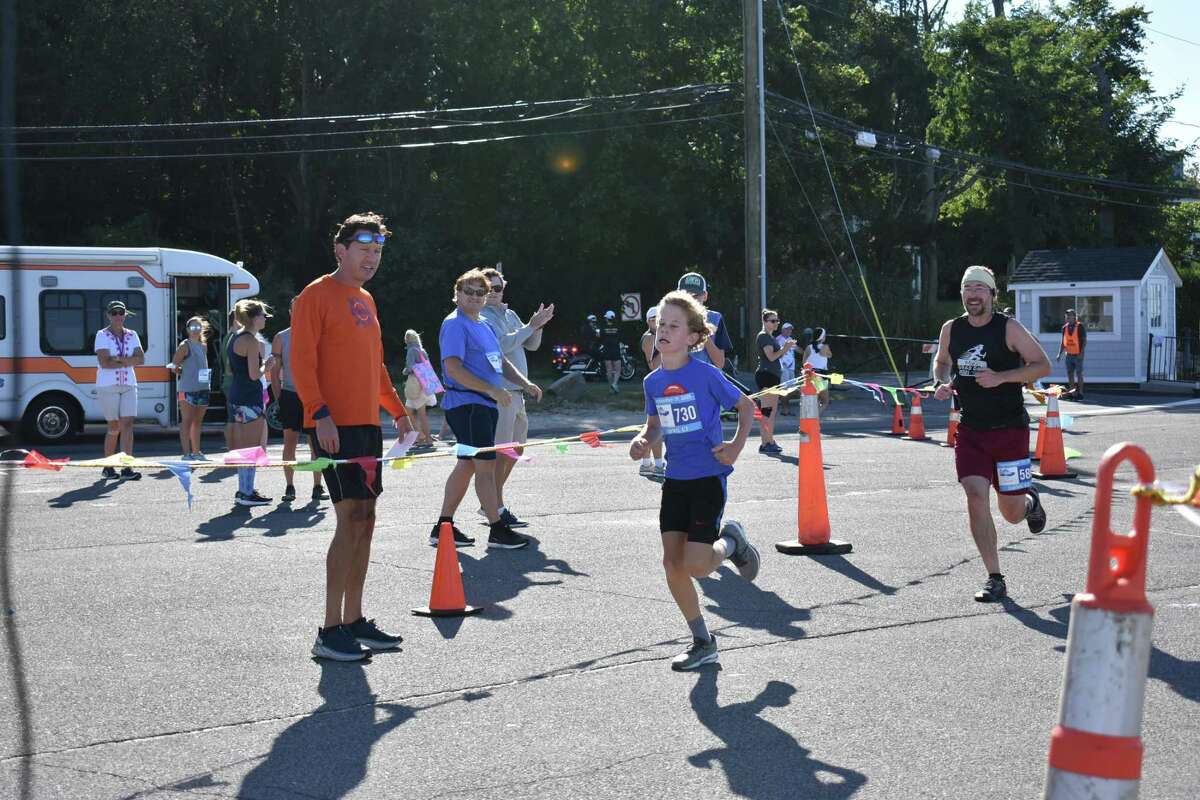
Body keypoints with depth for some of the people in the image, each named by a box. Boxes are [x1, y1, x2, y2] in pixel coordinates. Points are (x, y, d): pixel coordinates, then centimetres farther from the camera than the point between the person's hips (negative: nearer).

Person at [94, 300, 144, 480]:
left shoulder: (132, 335, 10)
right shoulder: (102, 335, -3)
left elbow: (141, 359, -1)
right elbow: (104, 362, -15)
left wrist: (119, 360, -14)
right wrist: (128, 361, -10)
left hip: (128, 385, 3)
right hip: (108, 386, -3)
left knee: (128, 425, -9)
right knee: (114, 427, 3)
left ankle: (127, 467, -13)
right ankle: (108, 467, 19)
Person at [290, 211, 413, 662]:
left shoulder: (365, 301, 19)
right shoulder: (317, 295, -7)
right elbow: (301, 361, -13)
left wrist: (397, 411, 22)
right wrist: (320, 413, -22)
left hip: (367, 425, 9)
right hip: (335, 425, -9)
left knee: (365, 522, 9)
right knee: (351, 520, -12)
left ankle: (354, 621, 17)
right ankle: (330, 632, -8)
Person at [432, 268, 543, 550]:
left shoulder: (484, 326, 19)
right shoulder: (455, 324, -10)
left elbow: (501, 362, 25)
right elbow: (453, 368, -20)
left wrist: (525, 384, 8)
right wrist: (493, 390, -20)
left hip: (484, 405, 9)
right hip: (466, 404, -9)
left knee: (467, 465, 12)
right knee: (486, 464, -8)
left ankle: (443, 527, 18)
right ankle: (497, 530, -2)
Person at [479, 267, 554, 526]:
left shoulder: (509, 314, 17)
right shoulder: (482, 317, -8)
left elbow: (531, 345, 16)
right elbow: (502, 344, -21)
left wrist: (537, 326, -2)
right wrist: (530, 326, -18)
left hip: (517, 391, 9)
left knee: (516, 448, 16)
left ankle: (491, 502, 25)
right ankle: (497, 508, -3)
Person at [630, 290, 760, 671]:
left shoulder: (706, 374, -12)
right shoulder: (653, 381, 4)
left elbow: (746, 406, -1)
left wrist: (736, 445, -12)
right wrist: (643, 439, -1)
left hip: (708, 476, -5)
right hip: (675, 479, 6)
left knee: (696, 565, -13)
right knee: (672, 563, 1)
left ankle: (730, 541, 23)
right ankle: (702, 643, 15)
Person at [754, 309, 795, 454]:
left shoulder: (771, 337, 19)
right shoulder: (763, 336, -10)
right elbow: (771, 357, -18)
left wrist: (785, 348, 9)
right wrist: (785, 348, -16)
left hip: (774, 375, 10)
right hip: (765, 375, -10)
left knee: (772, 410, 11)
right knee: (766, 410, -12)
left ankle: (770, 441, 14)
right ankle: (765, 444, -13)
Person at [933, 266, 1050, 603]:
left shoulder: (1009, 328, -8)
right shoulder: (951, 329, 4)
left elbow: (1042, 364, -7)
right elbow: (941, 362, 22)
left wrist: (1001, 377, -19)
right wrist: (943, 382, -1)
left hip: (1010, 428, -3)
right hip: (970, 429, 3)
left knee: (1011, 512, 2)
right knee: (975, 498, -13)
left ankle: (1030, 502, 42)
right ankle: (995, 579, -4)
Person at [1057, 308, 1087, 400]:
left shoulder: (1080, 327, -8)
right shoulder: (1065, 328, 8)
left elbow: (1084, 341, -9)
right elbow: (1063, 342, 14)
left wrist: (1081, 352, -17)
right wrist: (1060, 354, 8)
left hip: (1078, 355, -5)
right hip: (1069, 355, 5)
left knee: (1079, 374, -2)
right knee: (1070, 374, 7)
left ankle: (1080, 393, 4)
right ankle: (1071, 392, 13)